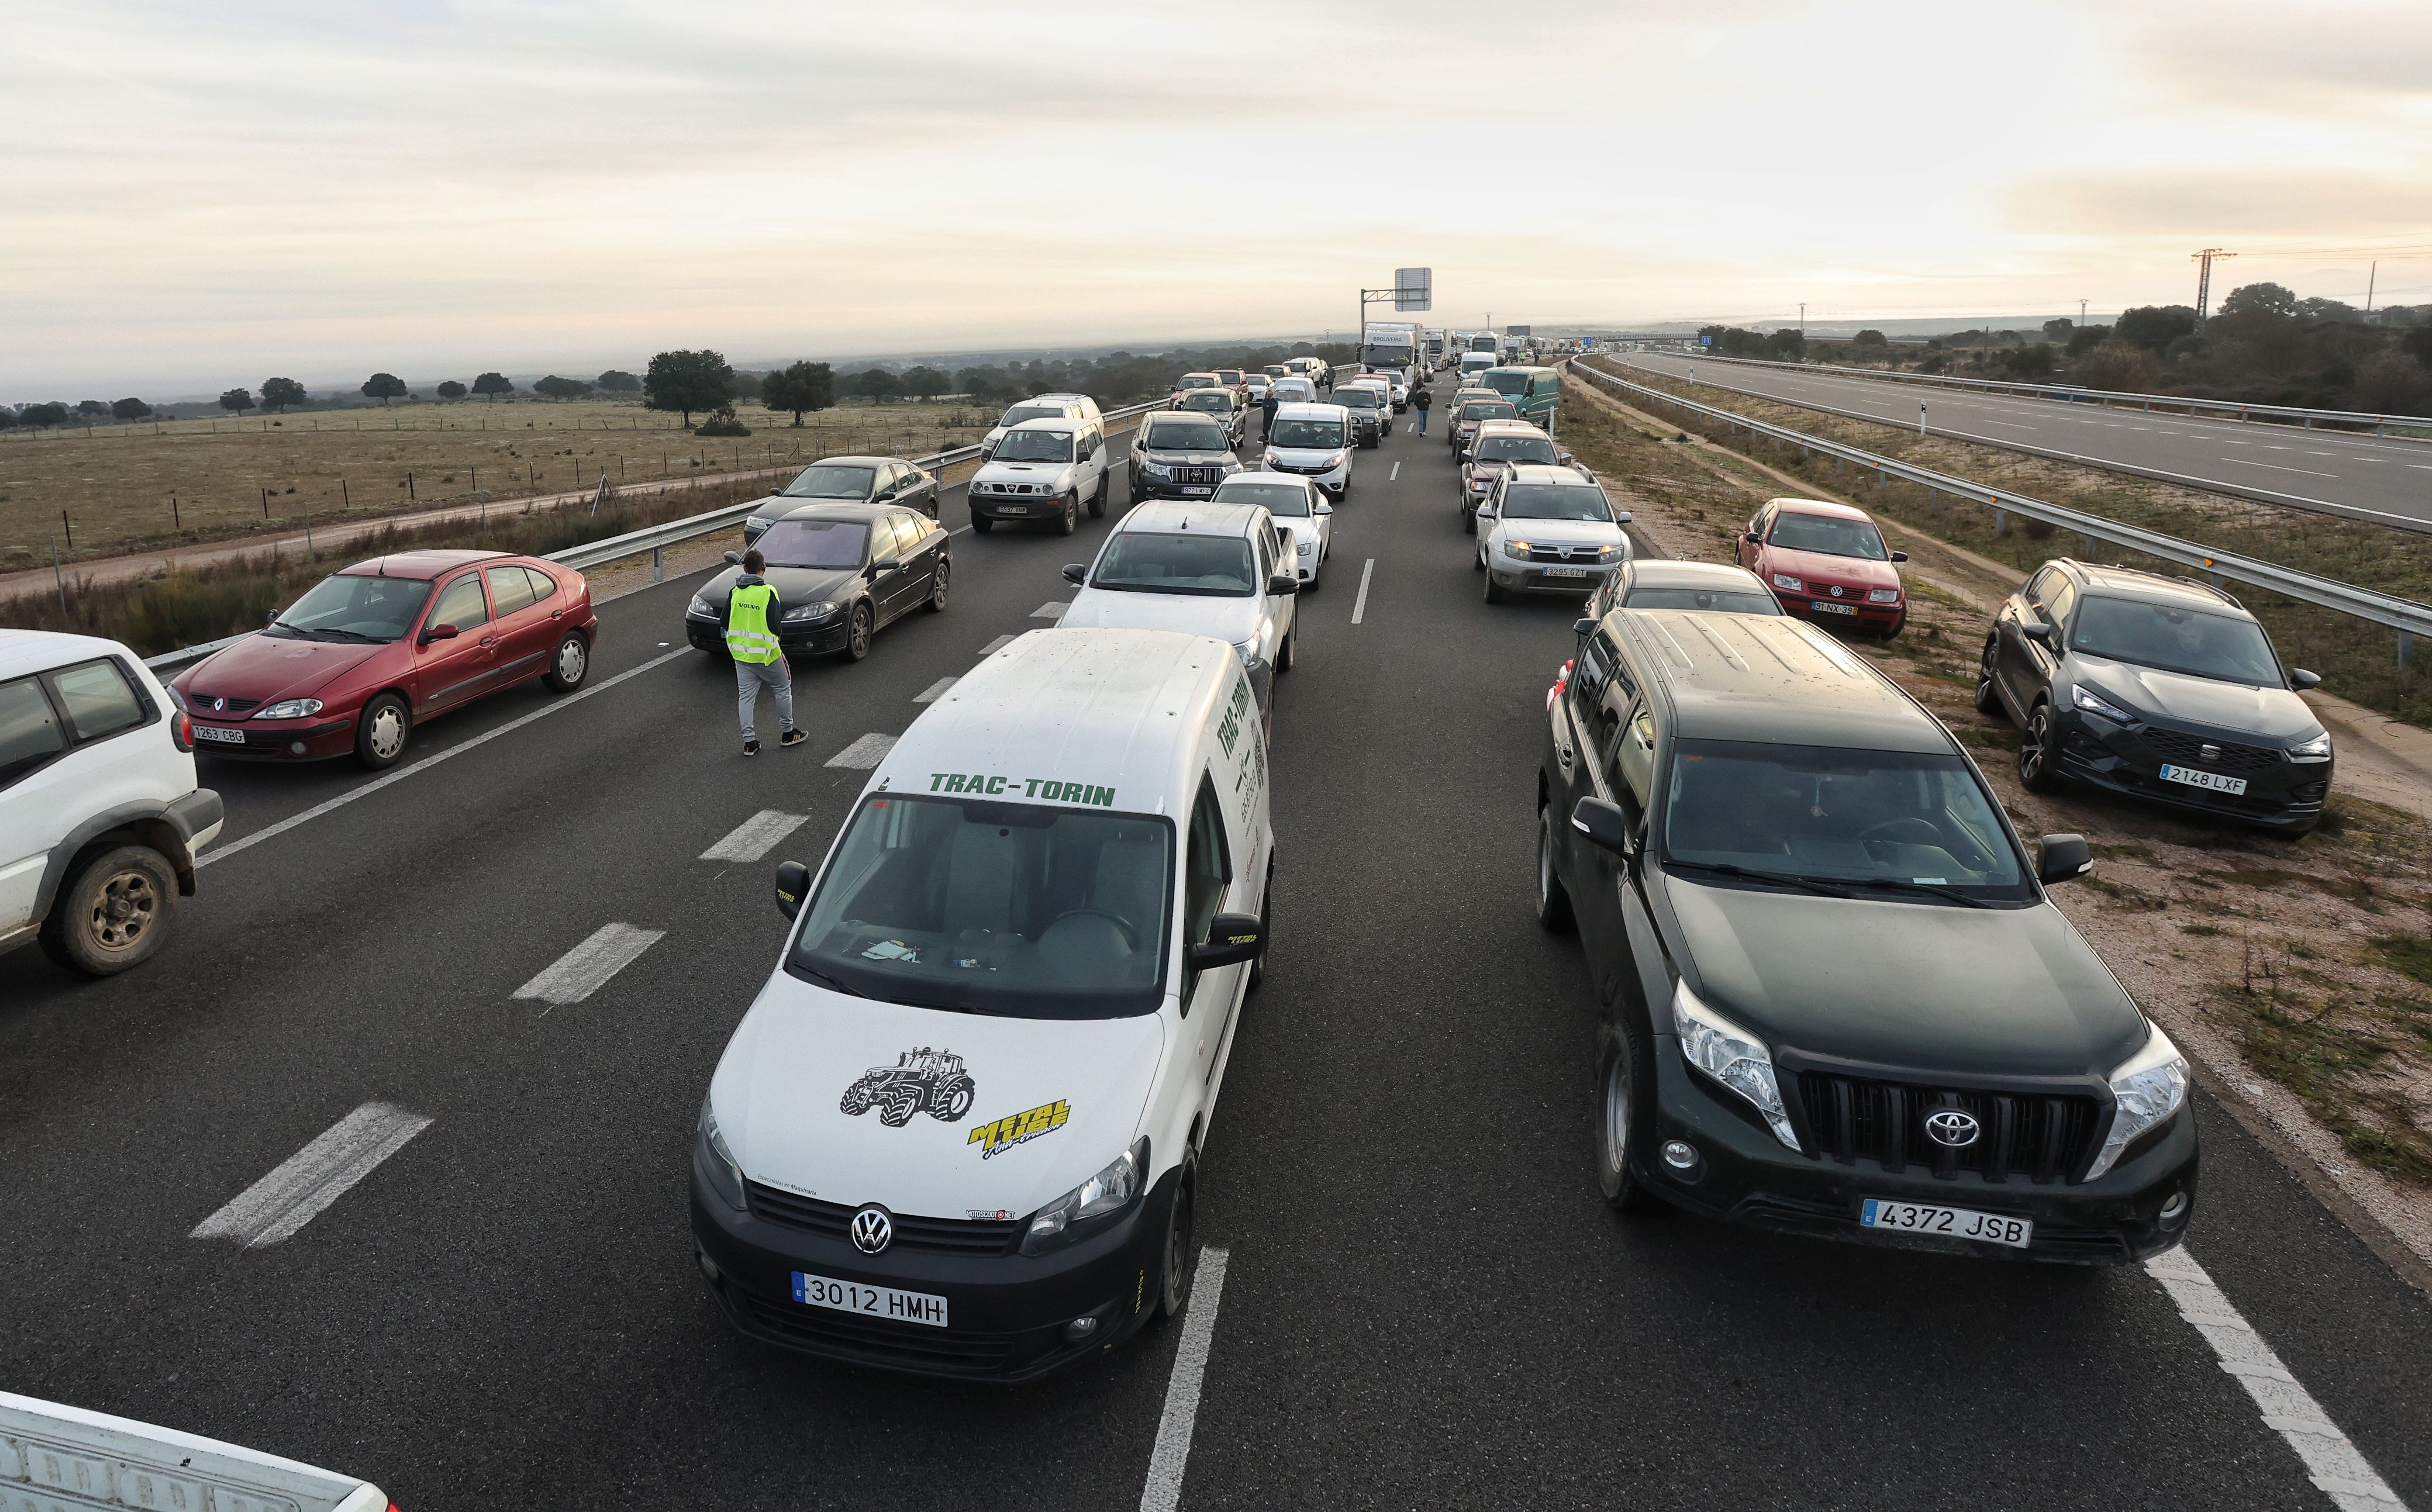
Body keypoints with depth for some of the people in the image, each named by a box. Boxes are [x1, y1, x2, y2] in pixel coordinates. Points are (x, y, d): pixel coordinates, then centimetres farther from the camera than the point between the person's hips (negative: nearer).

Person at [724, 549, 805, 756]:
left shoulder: (734, 592, 0)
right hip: (765, 653, -5)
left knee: (745, 696, 8)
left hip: (740, 653, 5)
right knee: (783, 689, 14)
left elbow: (725, 621, 6)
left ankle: (749, 741, 6)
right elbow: (775, 625, -15)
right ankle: (787, 733, 21)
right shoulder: (768, 592, -16)